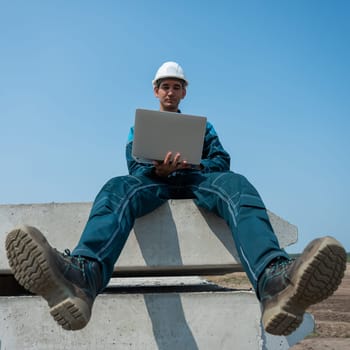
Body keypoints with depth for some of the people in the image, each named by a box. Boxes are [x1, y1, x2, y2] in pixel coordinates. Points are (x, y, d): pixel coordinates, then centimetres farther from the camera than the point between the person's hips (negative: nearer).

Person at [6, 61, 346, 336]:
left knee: (236, 184, -37)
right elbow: (135, 165, 12)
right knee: (118, 187, -38)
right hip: (154, 182, 0)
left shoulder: (200, 124, 30)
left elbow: (222, 160, 14)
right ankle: (82, 275, -71)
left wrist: (189, 163, -10)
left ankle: (274, 281, -69)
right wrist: (159, 169, -14)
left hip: (196, 180, 0)